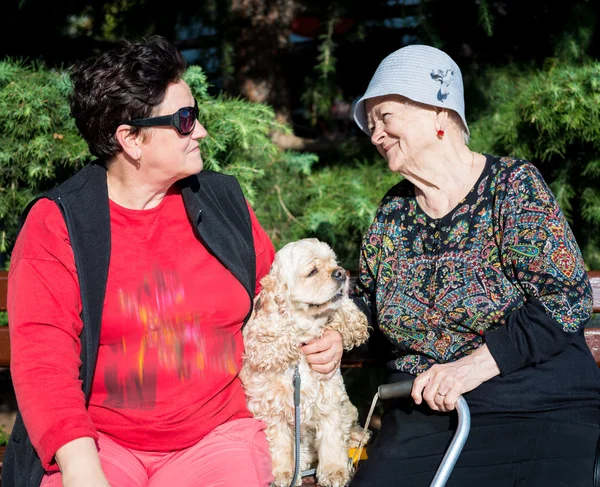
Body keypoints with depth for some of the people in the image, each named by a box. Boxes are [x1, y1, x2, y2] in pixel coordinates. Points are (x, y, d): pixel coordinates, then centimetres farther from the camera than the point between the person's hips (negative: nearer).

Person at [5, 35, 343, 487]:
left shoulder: (223, 200, 7)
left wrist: (320, 335, 2)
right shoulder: (57, 224, -4)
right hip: (97, 442, -2)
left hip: (218, 435, 2)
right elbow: (43, 359, -11)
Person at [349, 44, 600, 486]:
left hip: (540, 415, -4)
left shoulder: (513, 186, -6)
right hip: (424, 415, 4)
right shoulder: (394, 211, 10)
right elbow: (370, 303, 21)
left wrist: (476, 363, -21)